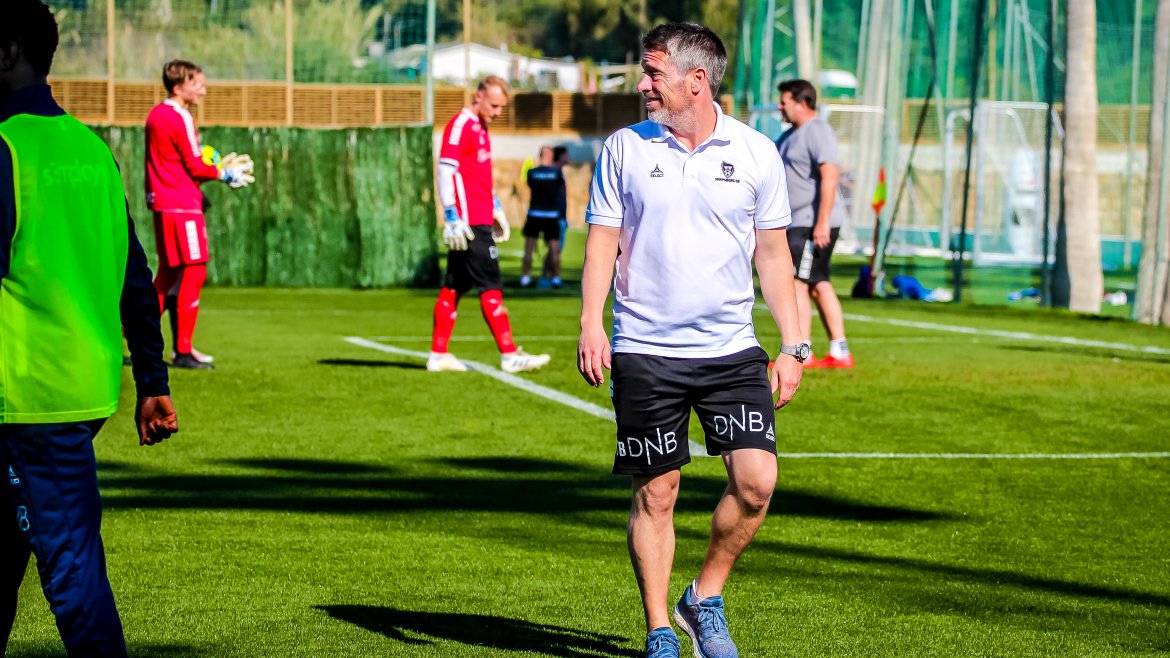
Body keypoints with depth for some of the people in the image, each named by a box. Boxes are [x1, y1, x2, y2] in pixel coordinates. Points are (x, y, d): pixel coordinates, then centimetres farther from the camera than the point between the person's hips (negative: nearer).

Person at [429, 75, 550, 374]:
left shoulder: (480, 128, 18)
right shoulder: (459, 126, -12)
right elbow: (445, 172, -17)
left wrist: (496, 209, 27)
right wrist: (452, 218, -21)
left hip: (480, 221, 10)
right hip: (468, 224, -10)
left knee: (455, 286, 10)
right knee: (491, 287, -8)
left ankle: (438, 355, 14)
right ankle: (509, 355, -7)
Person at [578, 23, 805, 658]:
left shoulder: (756, 152, 3)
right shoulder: (624, 148, 3)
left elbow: (773, 254, 8)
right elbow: (602, 240, 3)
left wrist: (792, 345, 4)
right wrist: (591, 324, -11)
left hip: (732, 349, 1)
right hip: (645, 351, -1)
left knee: (756, 480, -11)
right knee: (655, 493, 1)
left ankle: (705, 598, 11)